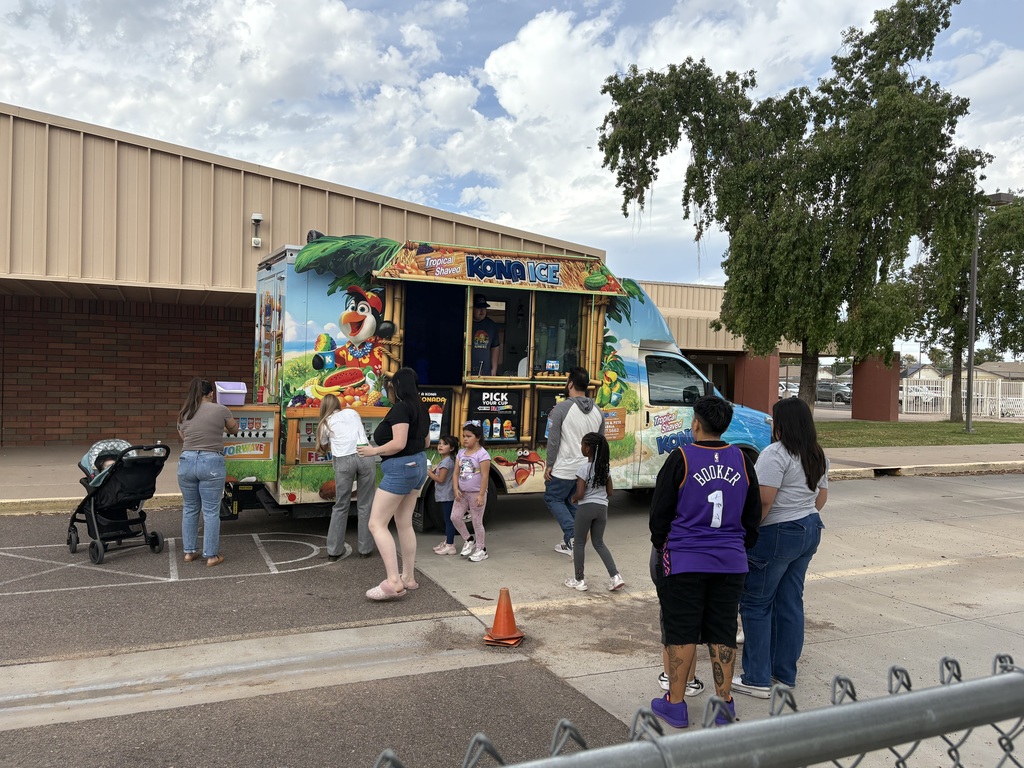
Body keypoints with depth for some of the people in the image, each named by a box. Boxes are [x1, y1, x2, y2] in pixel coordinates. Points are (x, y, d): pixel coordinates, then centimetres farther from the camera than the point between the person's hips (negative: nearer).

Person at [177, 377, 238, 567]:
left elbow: (183, 437, 17)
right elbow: (234, 429, 15)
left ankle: (189, 552, 24)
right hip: (211, 463, -4)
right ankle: (211, 556, 7)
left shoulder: (183, 414, 8)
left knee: (189, 509, 16)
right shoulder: (220, 410, -2)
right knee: (211, 511, 2)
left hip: (187, 461, 4)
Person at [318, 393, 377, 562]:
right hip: (365, 457, 1)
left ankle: (334, 550, 13)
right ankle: (365, 548, 12)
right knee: (365, 505, 7)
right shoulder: (352, 413, 22)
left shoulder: (326, 423, 17)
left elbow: (323, 443, 30)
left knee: (341, 506, 10)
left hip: (344, 461, -1)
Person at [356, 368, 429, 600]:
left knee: (376, 524, -6)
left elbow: (398, 444, -23)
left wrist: (374, 450, -10)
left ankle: (393, 583, -12)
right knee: (404, 524, 15)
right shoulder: (420, 408, 12)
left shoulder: (401, 408, -16)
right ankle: (408, 577, 21)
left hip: (400, 468, -10)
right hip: (417, 464, 10)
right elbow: (426, 442, 20)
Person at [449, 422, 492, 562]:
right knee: (455, 517, 1)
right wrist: (456, 489, -5)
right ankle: (468, 540, 22)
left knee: (477, 522, 2)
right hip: (462, 493, 6)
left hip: (476, 493, -6)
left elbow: (485, 476, -16)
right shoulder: (461, 452, 7)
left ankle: (481, 550, 15)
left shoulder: (482, 454, -13)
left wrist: (481, 495, -19)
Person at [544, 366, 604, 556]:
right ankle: (570, 543, 21)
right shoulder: (597, 412, 5)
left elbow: (553, 440, -14)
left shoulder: (561, 408, -15)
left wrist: (549, 465, -5)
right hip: (586, 470, 6)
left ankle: (572, 536, -2)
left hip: (563, 469, -6)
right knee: (573, 503, 18)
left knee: (553, 499, 12)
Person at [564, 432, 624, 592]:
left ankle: (579, 580, 15)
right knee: (599, 543, 17)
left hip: (586, 507, -6)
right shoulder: (606, 468, 4)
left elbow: (579, 494, -17)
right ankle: (615, 576, 5)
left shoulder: (584, 469, -14)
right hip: (602, 507, 6)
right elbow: (609, 492, 8)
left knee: (579, 543, 9)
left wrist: (573, 498, 4)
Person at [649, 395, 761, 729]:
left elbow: (660, 510, -3)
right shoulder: (741, 460, 3)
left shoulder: (681, 458, -11)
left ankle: (675, 704, 15)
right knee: (723, 632, 12)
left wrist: (660, 544, 14)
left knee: (681, 632, 6)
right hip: (731, 563, 4)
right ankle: (724, 704, 20)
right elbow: (753, 512, 13)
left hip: (684, 560, -4)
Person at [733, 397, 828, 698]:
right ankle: (785, 675, 22)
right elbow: (821, 497, 18)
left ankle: (757, 679, 8)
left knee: (756, 604, 2)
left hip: (776, 535, -9)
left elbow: (763, 500, -23)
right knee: (790, 602, 14)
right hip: (809, 531, 9)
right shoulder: (818, 456, 10)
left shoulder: (776, 453, -19)